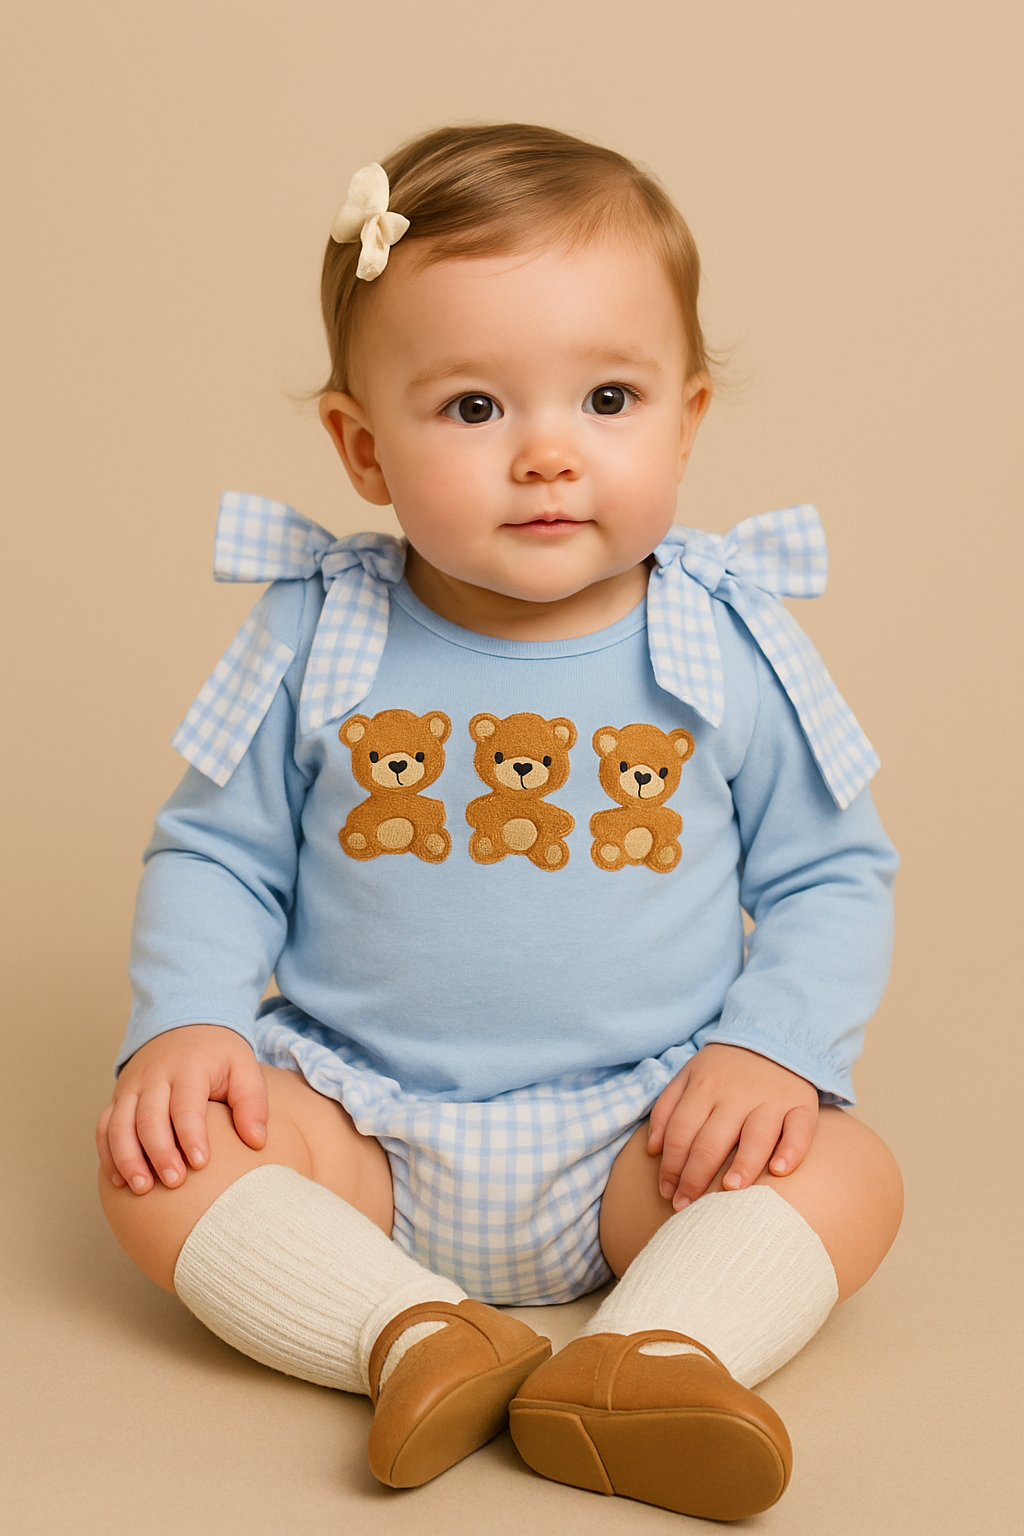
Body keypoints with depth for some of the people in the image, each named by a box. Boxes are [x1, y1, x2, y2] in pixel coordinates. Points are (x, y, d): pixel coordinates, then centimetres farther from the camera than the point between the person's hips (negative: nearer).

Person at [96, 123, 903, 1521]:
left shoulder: (733, 653, -5)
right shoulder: (318, 644, -5)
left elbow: (832, 875, 4)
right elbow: (215, 852, 5)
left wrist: (771, 1046, -12)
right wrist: (182, 1020, -12)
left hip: (643, 1144, 0)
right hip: (361, 1122, 1)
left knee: (847, 1173, -22)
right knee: (160, 1160, -22)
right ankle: (414, 1338, -30)